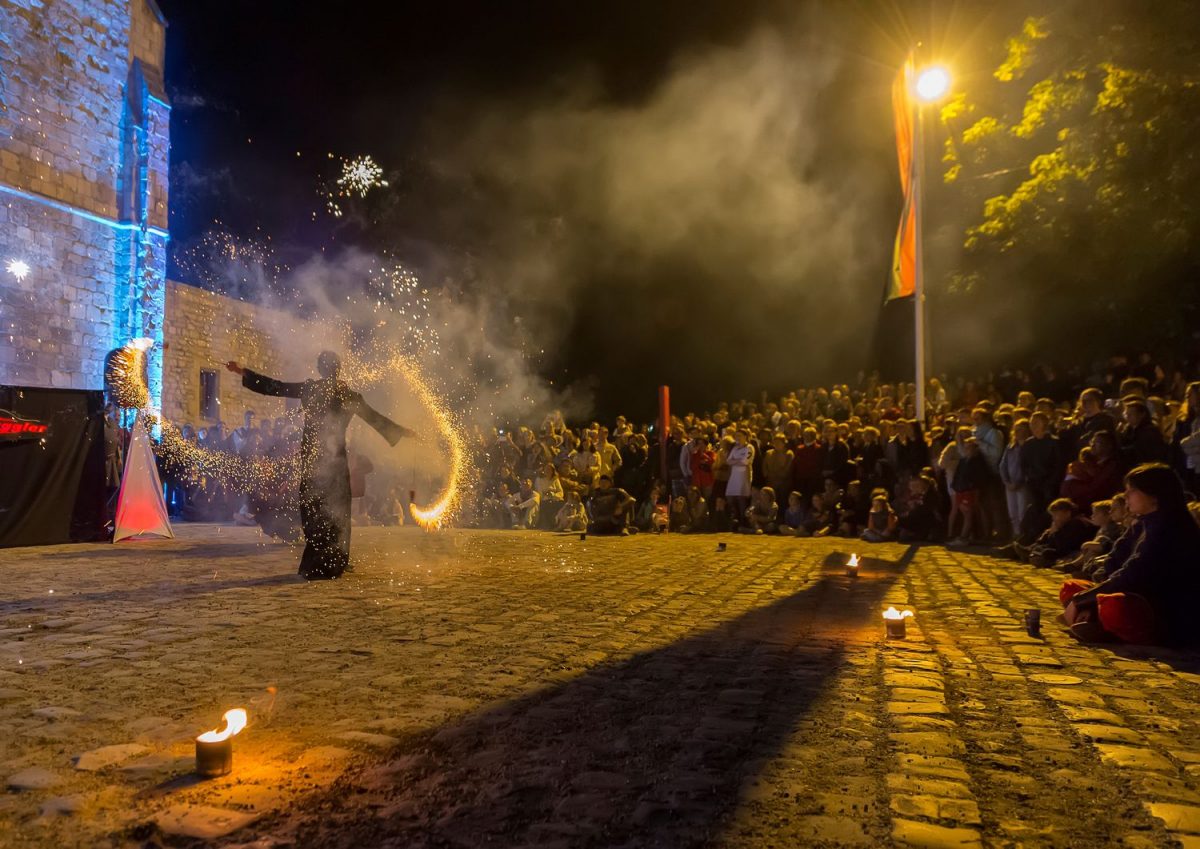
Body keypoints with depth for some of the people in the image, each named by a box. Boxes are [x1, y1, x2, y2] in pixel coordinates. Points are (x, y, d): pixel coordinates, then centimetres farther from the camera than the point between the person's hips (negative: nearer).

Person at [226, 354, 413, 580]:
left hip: (310, 455, 2)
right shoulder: (348, 395, -2)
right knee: (335, 511, 7)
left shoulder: (309, 389, 0)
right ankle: (331, 564, 6)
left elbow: (274, 387, 2)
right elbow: (374, 418, 5)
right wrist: (401, 431, 17)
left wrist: (242, 372, 12)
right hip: (334, 457, -2)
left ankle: (315, 565, 13)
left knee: (313, 509, 10)